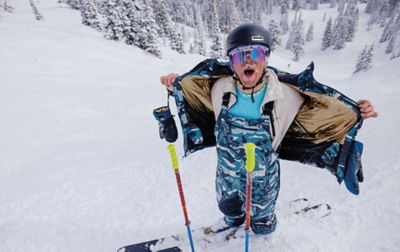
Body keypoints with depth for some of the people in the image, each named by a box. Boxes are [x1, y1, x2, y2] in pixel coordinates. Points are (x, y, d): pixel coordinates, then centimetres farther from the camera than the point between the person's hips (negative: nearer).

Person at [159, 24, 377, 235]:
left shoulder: (286, 95, -26)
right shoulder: (220, 88, -19)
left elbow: (316, 107, -7)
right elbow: (195, 88, 3)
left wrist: (354, 112, -18)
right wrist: (176, 82, -10)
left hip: (262, 178, -2)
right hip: (227, 173, 3)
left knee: (261, 225, 27)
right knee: (228, 208, 34)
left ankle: (262, 222, 65)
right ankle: (233, 220, 71)